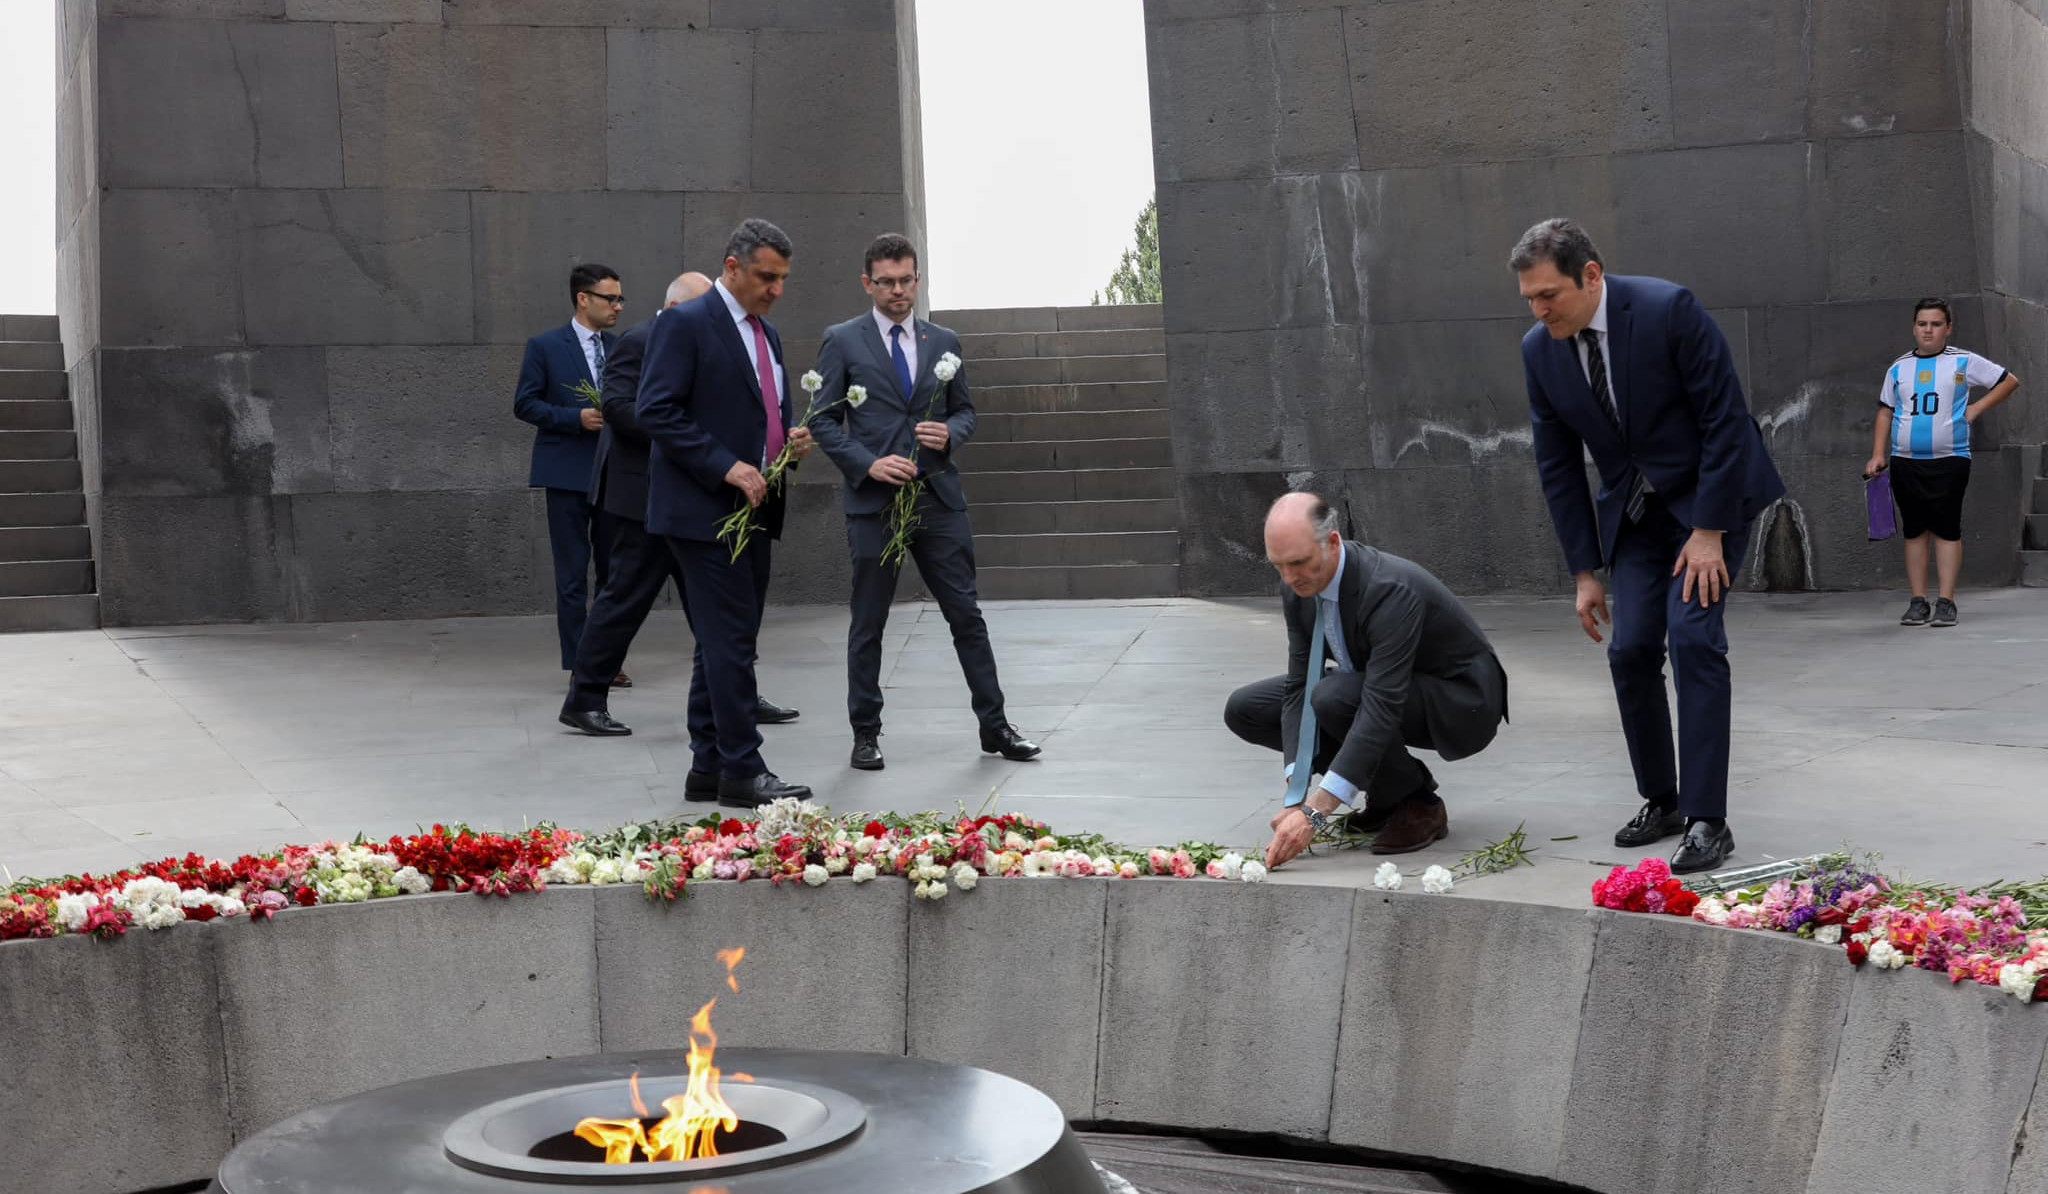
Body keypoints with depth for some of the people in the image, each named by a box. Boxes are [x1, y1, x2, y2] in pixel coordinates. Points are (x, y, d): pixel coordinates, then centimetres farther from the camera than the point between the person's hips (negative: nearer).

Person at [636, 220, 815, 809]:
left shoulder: (767, 335, 17)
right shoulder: (684, 324, -10)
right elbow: (656, 412, -17)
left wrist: (790, 440, 3)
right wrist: (727, 467, -21)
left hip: (752, 510, 9)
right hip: (705, 510, -9)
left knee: (723, 643, 12)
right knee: (731, 641, -8)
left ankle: (709, 767, 18)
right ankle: (742, 771, -4)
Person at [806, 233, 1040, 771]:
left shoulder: (943, 342, 11)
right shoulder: (842, 341, 2)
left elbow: (965, 410, 17)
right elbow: (824, 419, 0)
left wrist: (950, 433, -6)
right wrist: (869, 464, -13)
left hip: (939, 498, 3)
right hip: (873, 500, -2)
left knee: (966, 614, 4)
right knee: (868, 624, 5)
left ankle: (994, 725, 13)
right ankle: (865, 734, 14)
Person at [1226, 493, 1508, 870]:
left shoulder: (1391, 590, -35)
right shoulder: (1298, 587, -11)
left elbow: (1380, 708, -41)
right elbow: (1298, 687, -11)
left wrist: (1315, 812, -45)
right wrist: (1298, 797, -23)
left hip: (1461, 703, -8)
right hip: (1385, 692, 8)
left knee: (1334, 697, -36)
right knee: (1244, 709, -1)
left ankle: (1420, 804, -11)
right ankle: (1389, 790, 6)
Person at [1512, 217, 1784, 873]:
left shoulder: (1669, 310, -23)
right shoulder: (1540, 351, -7)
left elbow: (1725, 420, -19)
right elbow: (1558, 467, 2)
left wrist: (1709, 532, -19)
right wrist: (1585, 571, 1)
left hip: (1712, 493, -5)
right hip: (1635, 511, 5)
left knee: (1693, 635, -18)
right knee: (1631, 651, -4)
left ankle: (1706, 819, -15)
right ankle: (1662, 800, 15)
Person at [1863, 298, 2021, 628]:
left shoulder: (1964, 362, 3)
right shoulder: (1898, 369, 11)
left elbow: (2010, 381, 9)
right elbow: (1885, 412, 14)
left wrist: (1977, 408, 0)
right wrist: (1878, 455, 4)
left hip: (1949, 459, -3)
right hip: (1905, 461, 3)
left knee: (1947, 529, -3)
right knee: (1914, 530, 5)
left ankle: (1946, 602, -1)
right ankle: (1918, 602, 9)